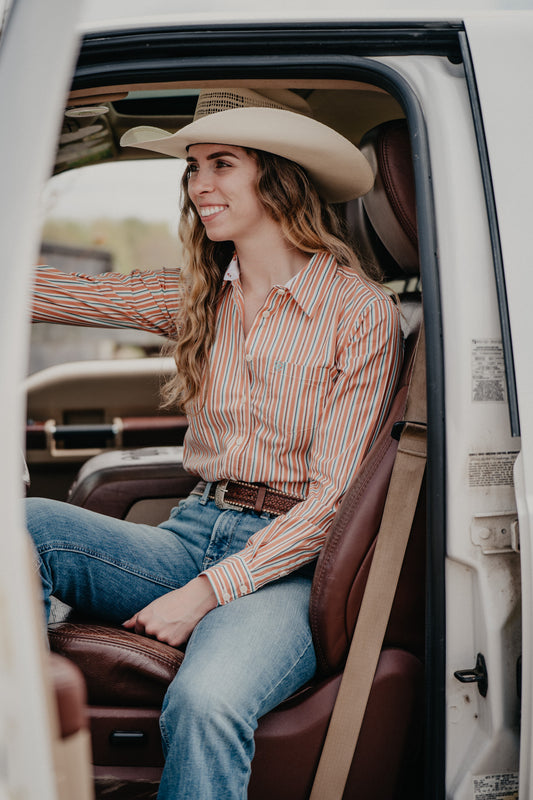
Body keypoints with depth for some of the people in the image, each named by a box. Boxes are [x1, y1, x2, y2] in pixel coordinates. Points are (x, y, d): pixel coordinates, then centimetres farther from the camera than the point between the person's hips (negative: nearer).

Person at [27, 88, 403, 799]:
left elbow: (333, 498, -10)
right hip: (194, 534, 6)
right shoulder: (197, 297, 10)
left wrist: (207, 591, -16)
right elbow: (65, 293, 2)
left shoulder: (363, 314, -7)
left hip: (290, 561, -5)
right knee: (20, 524, -21)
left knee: (205, 703, -36)